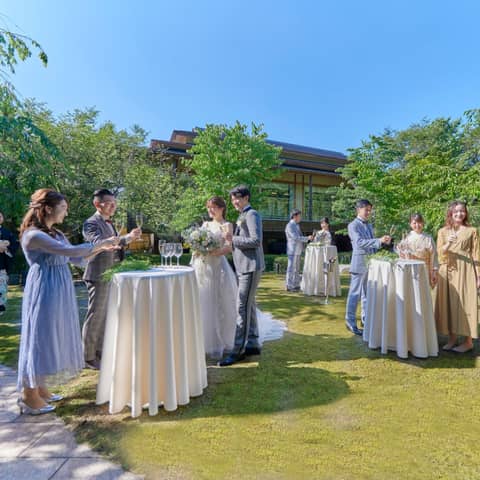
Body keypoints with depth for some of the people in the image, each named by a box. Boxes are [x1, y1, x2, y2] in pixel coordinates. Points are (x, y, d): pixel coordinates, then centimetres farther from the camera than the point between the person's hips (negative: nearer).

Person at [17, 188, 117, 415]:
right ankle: (30, 398, 17)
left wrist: (101, 248, 6)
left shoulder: (56, 233, 12)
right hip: (44, 292, -9)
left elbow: (75, 258, 15)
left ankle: (40, 388, 29)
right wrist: (99, 244, -18)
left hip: (59, 292, 9)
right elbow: (70, 251, -27)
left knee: (53, 337, 15)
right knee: (41, 338, 1)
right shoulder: (33, 235, -16)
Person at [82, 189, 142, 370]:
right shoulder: (91, 223, -15)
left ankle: (99, 351, 30)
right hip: (98, 275, -9)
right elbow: (99, 243, -33)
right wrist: (127, 238, -42)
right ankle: (88, 357, 14)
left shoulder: (108, 222, 14)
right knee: (95, 316, 0)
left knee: (104, 316, 17)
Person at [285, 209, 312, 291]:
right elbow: (295, 238, -21)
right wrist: (307, 238, -20)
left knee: (297, 269, 11)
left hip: (297, 251, 10)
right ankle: (289, 286, 0)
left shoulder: (296, 225, 17)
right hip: (292, 251, -10)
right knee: (291, 268, -6)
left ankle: (296, 285, 18)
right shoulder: (290, 225, -13)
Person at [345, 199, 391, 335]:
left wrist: (383, 242, 2)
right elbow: (360, 242, -20)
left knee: (368, 293, 14)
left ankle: (366, 319, 26)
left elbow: (372, 243, 19)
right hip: (359, 263, -7)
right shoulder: (353, 225, -7)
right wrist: (379, 240, -26)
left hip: (371, 263, 8)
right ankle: (350, 322, 6)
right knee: (355, 293, -2)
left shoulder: (369, 226, 16)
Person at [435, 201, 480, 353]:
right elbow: (440, 253, 0)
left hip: (465, 271, -2)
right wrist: (448, 244, -20)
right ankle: (452, 338, 15)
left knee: (465, 303, -1)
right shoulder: (443, 231, 9)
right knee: (448, 303, 4)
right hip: (448, 272, 2)